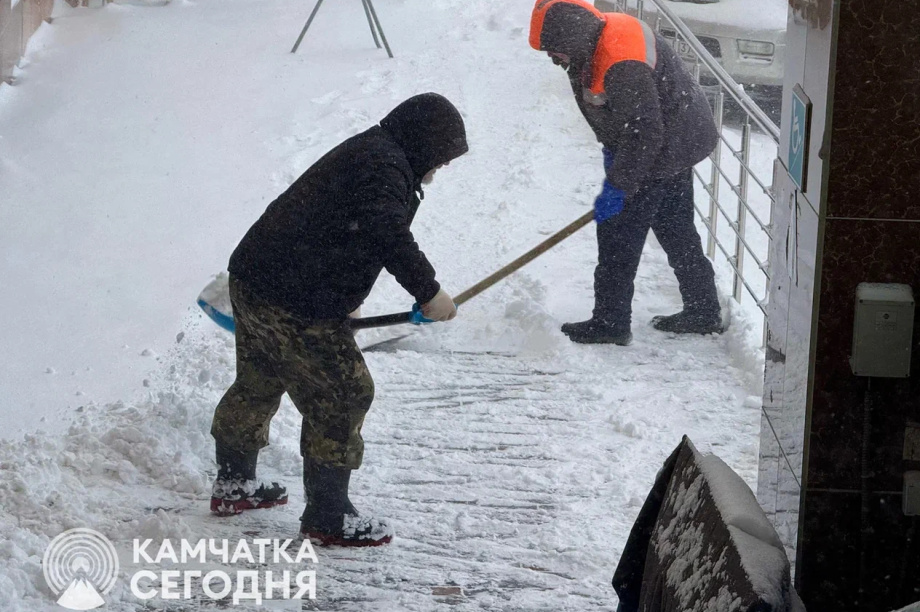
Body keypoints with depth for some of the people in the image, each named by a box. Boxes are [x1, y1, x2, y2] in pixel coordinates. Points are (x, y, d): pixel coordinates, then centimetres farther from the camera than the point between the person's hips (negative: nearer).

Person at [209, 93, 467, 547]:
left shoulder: (363, 153, 20)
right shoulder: (384, 164, -13)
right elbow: (387, 233, -29)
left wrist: (343, 301, 38)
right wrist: (428, 291, -23)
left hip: (251, 279, 11)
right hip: (296, 306, -11)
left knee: (258, 384, 26)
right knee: (341, 397, -1)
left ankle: (232, 484, 44)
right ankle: (327, 518, 6)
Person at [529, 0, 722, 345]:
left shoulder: (622, 67, -33)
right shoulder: (599, 36, -1)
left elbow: (643, 135, -30)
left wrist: (617, 187, -24)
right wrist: (611, 149, 16)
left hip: (663, 152, -10)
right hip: (677, 143, 10)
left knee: (618, 233, -2)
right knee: (676, 231, 19)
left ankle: (610, 323, 6)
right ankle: (703, 312, 30)